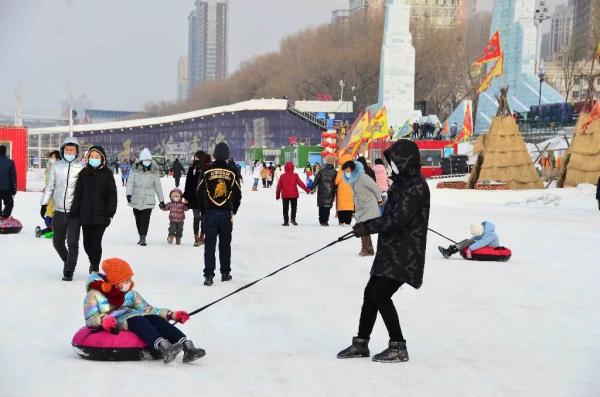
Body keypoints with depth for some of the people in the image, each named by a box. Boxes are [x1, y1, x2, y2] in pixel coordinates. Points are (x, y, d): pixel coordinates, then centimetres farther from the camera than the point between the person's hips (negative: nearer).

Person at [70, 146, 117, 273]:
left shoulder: (107, 174, 0)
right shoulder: (84, 173, 7)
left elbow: (112, 195, -1)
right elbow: (78, 194, 7)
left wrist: (110, 213, -9)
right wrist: (74, 212, 2)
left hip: (100, 215, -3)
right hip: (85, 214, 3)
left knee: (96, 242, -6)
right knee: (87, 242, 8)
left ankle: (95, 267, 8)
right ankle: (93, 262, 34)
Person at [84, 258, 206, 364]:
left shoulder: (130, 292, 22)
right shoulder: (94, 294, 6)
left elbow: (146, 309, 18)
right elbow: (90, 319, -4)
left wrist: (171, 314, 5)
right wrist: (103, 320, -28)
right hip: (113, 324, -5)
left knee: (155, 319, -24)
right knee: (137, 320, -34)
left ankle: (186, 345, -42)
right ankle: (163, 346, -58)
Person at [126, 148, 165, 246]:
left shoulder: (154, 173, 1)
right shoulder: (136, 171, 0)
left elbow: (158, 187, 7)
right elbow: (130, 182, -8)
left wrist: (161, 200, 10)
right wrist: (129, 193, -24)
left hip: (148, 201, -2)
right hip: (136, 200, 2)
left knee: (145, 219, -12)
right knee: (138, 219, 10)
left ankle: (143, 238, -12)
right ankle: (141, 236, 22)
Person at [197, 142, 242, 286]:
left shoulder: (207, 172, -5)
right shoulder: (232, 173, -3)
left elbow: (200, 193, -2)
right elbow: (238, 195, 0)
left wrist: (203, 211, 10)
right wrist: (233, 212, 14)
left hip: (210, 213, -1)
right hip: (226, 214, 1)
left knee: (209, 245, 1)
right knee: (225, 244, 14)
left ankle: (209, 275, -6)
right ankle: (225, 273, 21)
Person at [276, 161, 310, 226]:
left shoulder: (282, 176, -1)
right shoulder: (295, 175, -5)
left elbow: (279, 186, 3)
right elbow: (300, 183, -6)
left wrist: (277, 195, 12)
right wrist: (307, 190, 0)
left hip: (285, 195, 1)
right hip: (294, 195, -1)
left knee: (285, 209, 8)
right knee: (294, 207, 10)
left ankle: (286, 221, 5)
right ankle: (293, 219, -8)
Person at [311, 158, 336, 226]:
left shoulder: (321, 171, -1)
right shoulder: (334, 172, -3)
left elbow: (316, 180, 0)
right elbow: (336, 183, 0)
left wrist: (313, 188, 9)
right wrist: (335, 191, 12)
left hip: (321, 192, 1)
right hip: (330, 192, -1)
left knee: (321, 206, 13)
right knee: (327, 206, -2)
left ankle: (321, 220, 18)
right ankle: (325, 221, -10)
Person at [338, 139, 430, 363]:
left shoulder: (416, 187, -17)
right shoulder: (402, 183, 16)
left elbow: (399, 219, -24)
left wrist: (368, 228, -17)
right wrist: (367, 225, 9)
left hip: (404, 254, -10)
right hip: (391, 251, 10)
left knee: (380, 295, -13)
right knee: (371, 292, 12)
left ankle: (398, 347, -3)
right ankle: (361, 344, 22)